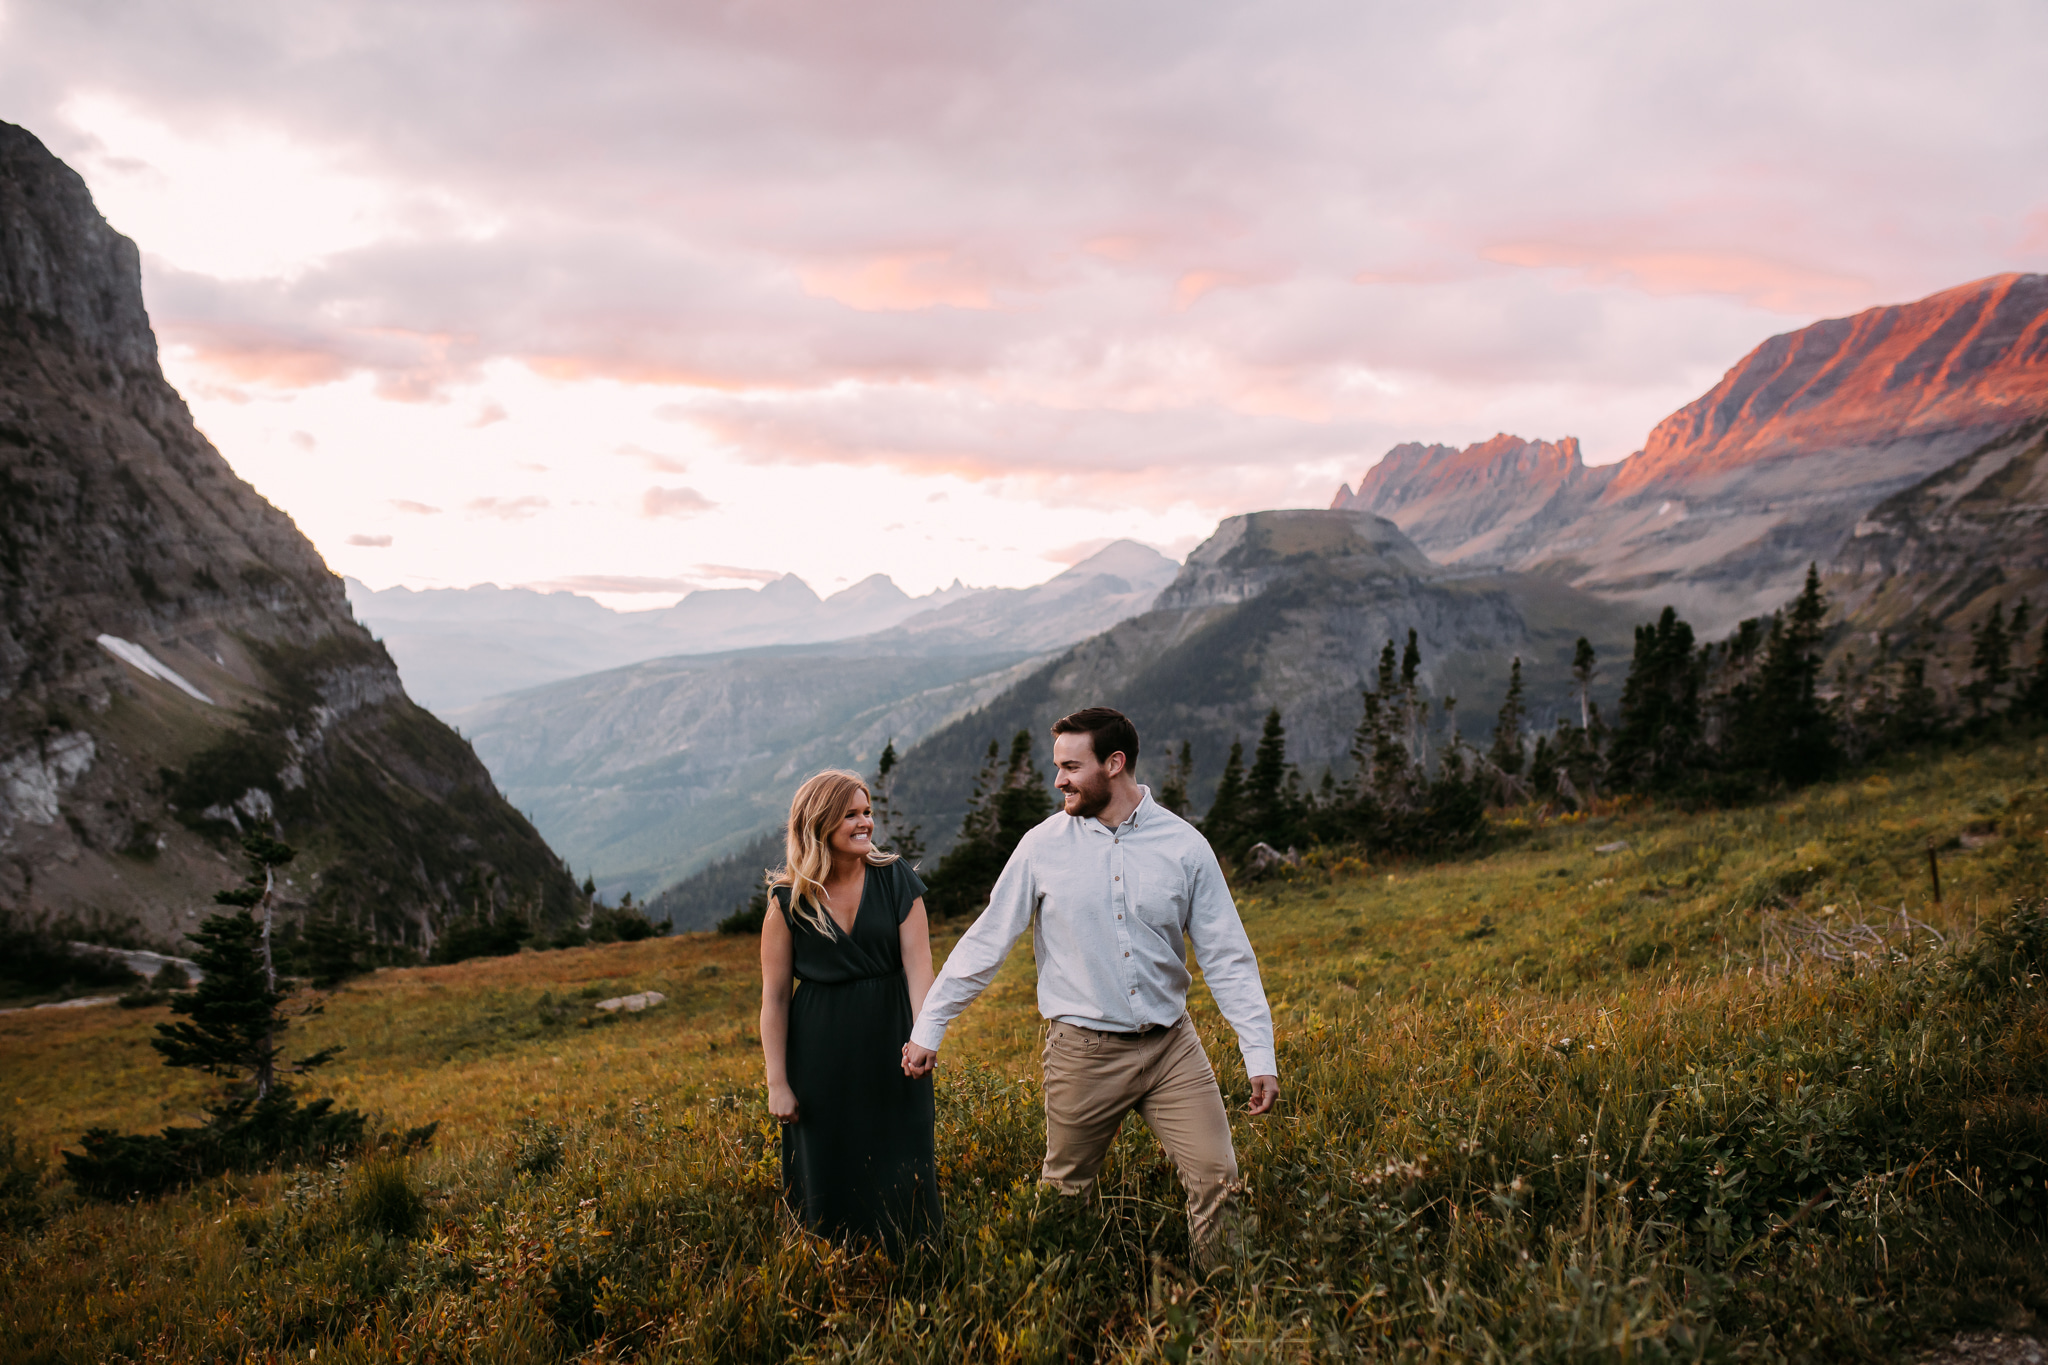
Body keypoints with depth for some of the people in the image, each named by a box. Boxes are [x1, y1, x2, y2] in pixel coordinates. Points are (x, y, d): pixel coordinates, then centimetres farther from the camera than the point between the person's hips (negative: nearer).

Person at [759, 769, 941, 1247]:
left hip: (891, 1045, 1)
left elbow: (918, 963, -11)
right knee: (830, 1178, 8)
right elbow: (774, 996, -3)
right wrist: (777, 1082, -5)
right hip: (821, 1056, -1)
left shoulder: (896, 879, -4)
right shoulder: (789, 900, -6)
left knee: (902, 1172, 8)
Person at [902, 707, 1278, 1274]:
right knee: (1065, 1190, 11)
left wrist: (1261, 1056, -5)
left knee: (1217, 1176, -5)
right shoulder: (1043, 846, -3)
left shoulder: (1185, 845, -2)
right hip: (1083, 1051, 0)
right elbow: (986, 942, 2)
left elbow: (1228, 958, 1)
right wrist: (928, 1029, 2)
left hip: (1171, 1044, 1)